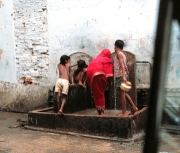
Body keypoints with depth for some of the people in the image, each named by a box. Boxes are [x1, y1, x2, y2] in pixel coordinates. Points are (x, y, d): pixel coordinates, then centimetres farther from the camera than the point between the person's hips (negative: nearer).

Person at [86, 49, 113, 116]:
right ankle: (102, 111, 2)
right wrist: (106, 82, 0)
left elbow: (90, 68, 19)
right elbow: (108, 74, -2)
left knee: (96, 94, 13)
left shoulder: (95, 60, 27)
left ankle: (99, 111, 15)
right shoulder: (108, 61, 9)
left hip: (90, 75, 6)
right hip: (98, 75, -5)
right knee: (100, 94, 3)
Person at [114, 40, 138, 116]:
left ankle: (124, 112, 1)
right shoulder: (123, 54, 15)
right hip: (123, 75, 9)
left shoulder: (119, 54, -10)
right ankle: (133, 107, 21)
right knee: (124, 93, 18)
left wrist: (123, 76, -29)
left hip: (121, 76, -9)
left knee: (122, 94, -4)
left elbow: (122, 65, -21)